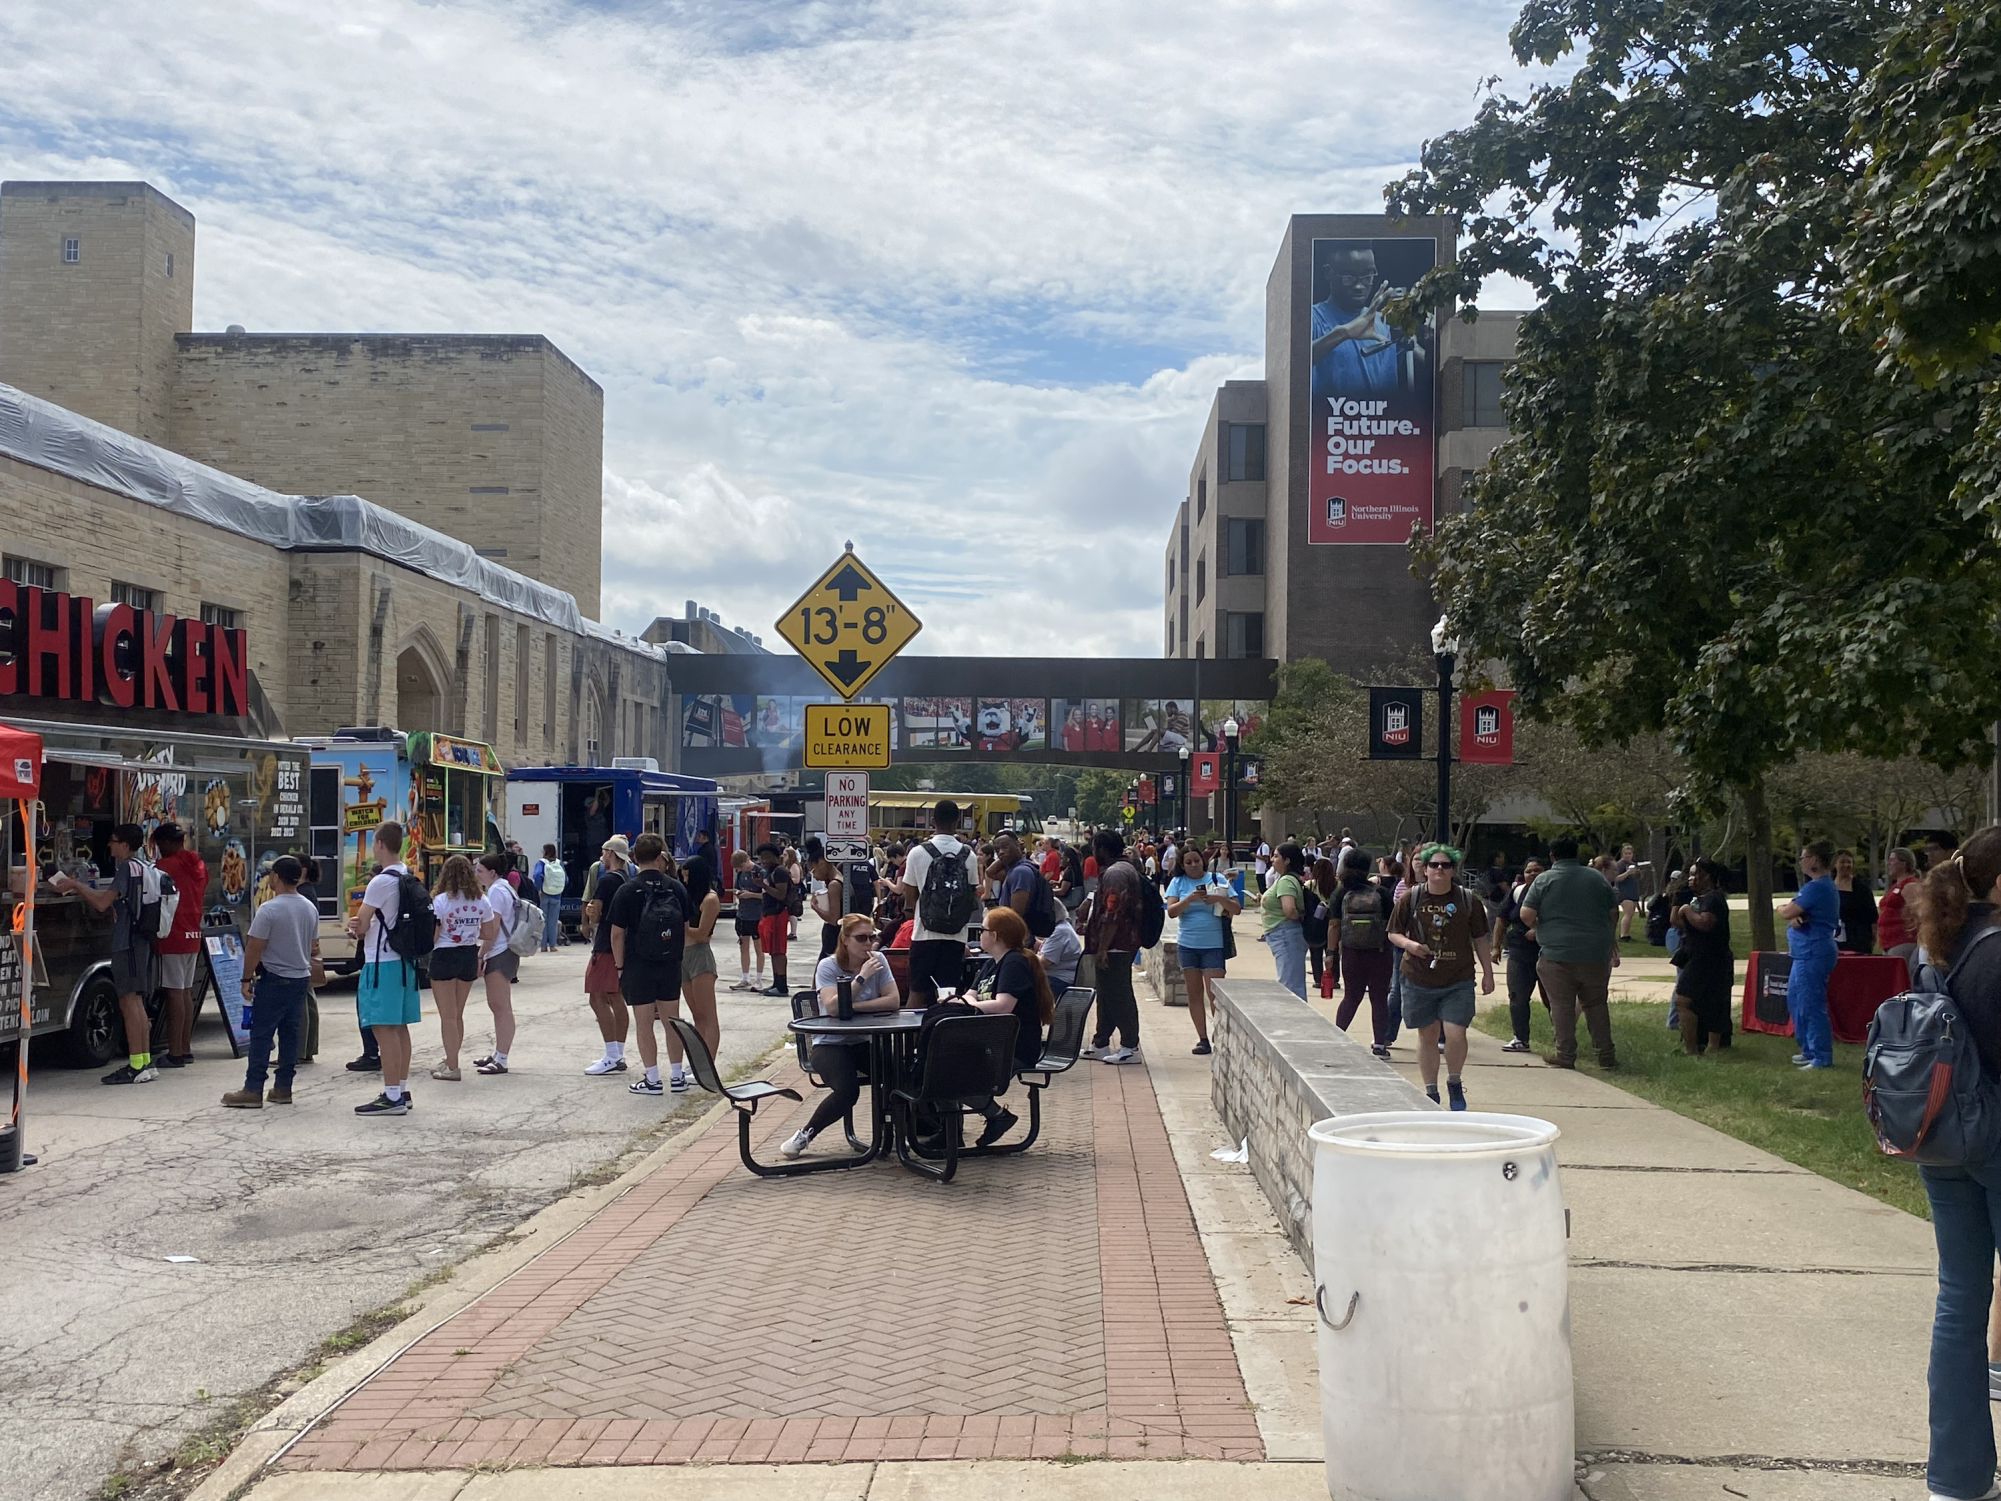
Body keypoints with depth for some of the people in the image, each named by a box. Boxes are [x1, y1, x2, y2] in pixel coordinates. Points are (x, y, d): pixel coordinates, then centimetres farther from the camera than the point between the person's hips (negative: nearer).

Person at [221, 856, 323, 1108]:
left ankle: (252, 1090, -4)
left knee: (261, 1035, -3)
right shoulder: (310, 909, 7)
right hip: (300, 978, 7)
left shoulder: (268, 910, -15)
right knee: (290, 1033, 10)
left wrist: (246, 979, -7)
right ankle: (283, 1088, 13)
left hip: (273, 980, -7)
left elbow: (254, 948, -15)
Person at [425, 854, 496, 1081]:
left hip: (445, 958, -5)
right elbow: (489, 934, 6)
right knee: (457, 1014, 18)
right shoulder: (481, 900, 0)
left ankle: (452, 1067, 3)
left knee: (448, 1016, 2)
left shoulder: (440, 901, -14)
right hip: (469, 957, 5)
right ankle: (450, 1061, 28)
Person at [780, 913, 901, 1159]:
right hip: (830, 1044, -4)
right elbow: (833, 1007, -23)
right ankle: (805, 1134, -8)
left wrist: (853, 1006, -17)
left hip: (865, 1041, 4)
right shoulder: (828, 966, -8)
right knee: (847, 1090, -30)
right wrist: (862, 977, -22)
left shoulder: (878, 961, 2)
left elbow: (893, 1001, -8)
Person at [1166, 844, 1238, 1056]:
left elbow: (1236, 909, 1)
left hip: (1213, 945, -2)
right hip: (1187, 944, 2)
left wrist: (1220, 899, -18)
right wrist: (1189, 899, -21)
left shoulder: (1216, 879, 2)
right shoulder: (1177, 883, 5)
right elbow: (1171, 911, -5)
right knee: (1194, 994, 6)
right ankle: (1202, 1039, 12)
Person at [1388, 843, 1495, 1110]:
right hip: (1419, 980, 1)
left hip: (1458, 981, -1)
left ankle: (1455, 1083, 17)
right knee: (1427, 1036, 8)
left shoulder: (1469, 900, 2)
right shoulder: (1411, 899, 1)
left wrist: (1488, 973, 10)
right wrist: (1408, 944, -14)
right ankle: (1431, 1092, 22)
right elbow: (1393, 933, 7)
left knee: (1455, 1035, -10)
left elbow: (1480, 940, 10)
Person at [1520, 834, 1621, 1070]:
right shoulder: (1596, 878, 8)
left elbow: (1526, 914, -8)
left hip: (1557, 954, -3)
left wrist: (1537, 928, 12)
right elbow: (1614, 912, 14)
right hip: (1595, 954, 3)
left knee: (1562, 1005, 2)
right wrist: (1610, 939, 28)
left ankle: (1566, 1055, 3)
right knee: (1596, 1004, 13)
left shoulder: (1544, 880, -3)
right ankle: (1606, 1054, 14)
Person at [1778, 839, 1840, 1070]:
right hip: (1807, 953, 11)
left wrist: (1783, 910, 3)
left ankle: (1822, 1058, -3)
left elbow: (1786, 912, -19)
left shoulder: (1816, 887, -18)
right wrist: (1794, 916, -9)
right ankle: (1810, 1050, 27)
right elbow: (1793, 914, 13)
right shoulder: (1825, 885, 18)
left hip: (1812, 953, -11)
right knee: (1795, 1000, 19)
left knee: (1810, 1005, -7)